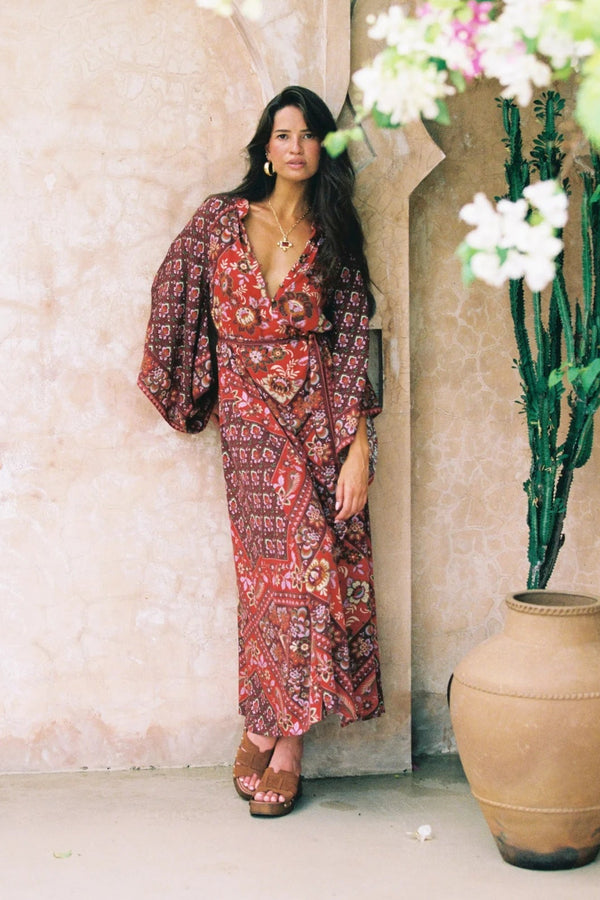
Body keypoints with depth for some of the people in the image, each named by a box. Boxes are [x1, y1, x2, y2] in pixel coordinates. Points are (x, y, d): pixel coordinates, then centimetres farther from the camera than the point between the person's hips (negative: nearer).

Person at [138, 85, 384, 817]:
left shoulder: (335, 239, 5)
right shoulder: (220, 219, 5)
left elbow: (353, 345, -1)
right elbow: (174, 298, 11)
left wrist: (358, 447, -8)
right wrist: (195, 396, 12)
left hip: (320, 419, 0)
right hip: (250, 421, 0)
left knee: (313, 567, -3)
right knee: (271, 571, -1)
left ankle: (271, 733, 7)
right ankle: (274, 733, 13)